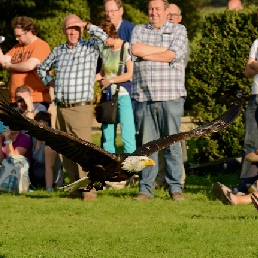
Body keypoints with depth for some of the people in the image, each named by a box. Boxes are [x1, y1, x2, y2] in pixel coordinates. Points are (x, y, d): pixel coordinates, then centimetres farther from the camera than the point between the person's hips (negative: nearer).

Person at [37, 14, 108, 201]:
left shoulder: (90, 47, 2)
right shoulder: (58, 51, 15)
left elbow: (103, 37, -19)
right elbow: (42, 68, 31)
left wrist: (86, 24, -10)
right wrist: (49, 82, 15)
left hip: (81, 108, -6)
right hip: (62, 108, 6)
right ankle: (75, 188, 16)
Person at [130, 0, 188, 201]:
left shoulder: (179, 30, 9)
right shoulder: (139, 30, 16)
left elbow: (171, 55, -8)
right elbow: (135, 49, -5)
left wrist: (145, 53, -1)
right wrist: (163, 49, -3)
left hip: (171, 97, -2)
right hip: (144, 97, 2)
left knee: (172, 144, -2)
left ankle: (175, 188, 2)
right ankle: (146, 189, 5)